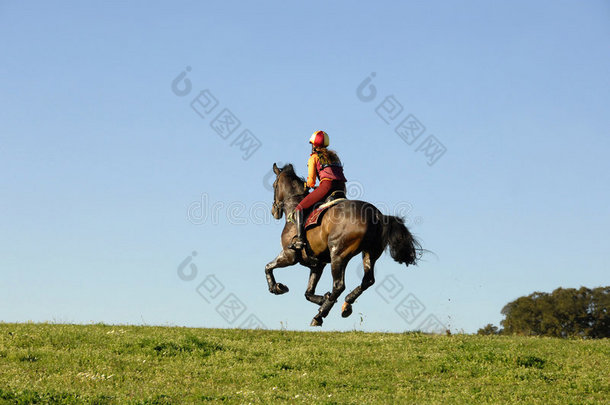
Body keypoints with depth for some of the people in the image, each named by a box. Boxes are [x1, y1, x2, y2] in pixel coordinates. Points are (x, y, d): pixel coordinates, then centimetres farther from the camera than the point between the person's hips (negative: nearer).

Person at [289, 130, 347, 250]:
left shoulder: (314, 157, 11)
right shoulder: (334, 155, 29)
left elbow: (311, 181, 6)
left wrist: (307, 185, 29)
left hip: (327, 186, -6)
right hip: (341, 189, 7)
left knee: (299, 209, -2)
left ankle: (300, 239, -19)